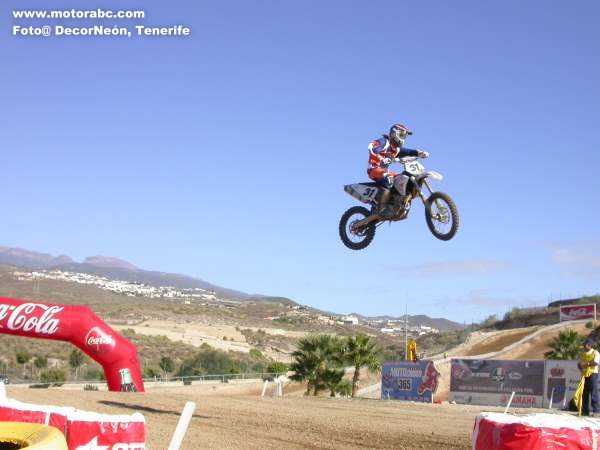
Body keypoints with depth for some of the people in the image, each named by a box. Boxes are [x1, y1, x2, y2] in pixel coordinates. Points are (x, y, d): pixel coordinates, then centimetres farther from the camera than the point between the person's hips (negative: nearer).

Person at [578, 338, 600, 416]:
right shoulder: (582, 354, 17)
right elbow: (579, 364, 20)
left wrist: (587, 364, -17)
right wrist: (581, 368, 0)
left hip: (593, 374, -6)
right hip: (584, 375, 6)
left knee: (593, 392, -10)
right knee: (584, 393, 5)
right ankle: (585, 411, 9)